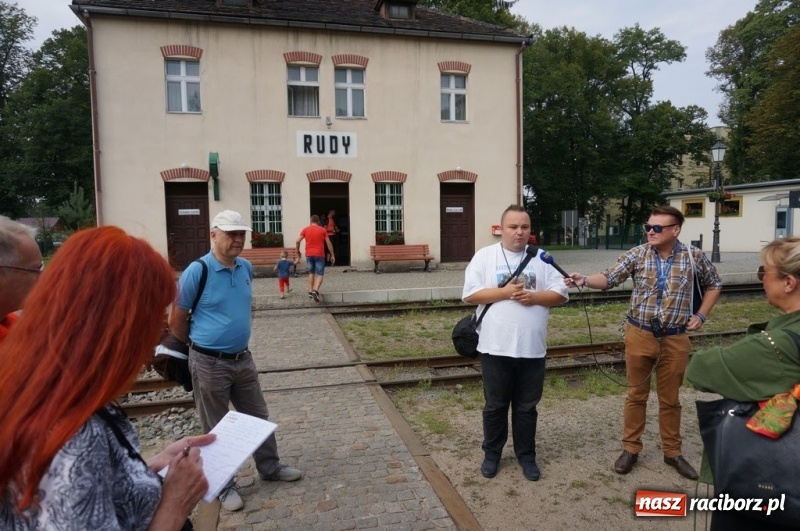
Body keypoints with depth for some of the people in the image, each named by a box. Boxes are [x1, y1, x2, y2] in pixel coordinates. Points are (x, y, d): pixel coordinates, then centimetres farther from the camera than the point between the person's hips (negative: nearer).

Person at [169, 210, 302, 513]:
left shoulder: (246, 268, 2)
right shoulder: (197, 272, -17)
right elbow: (175, 321, -9)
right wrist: (201, 345, 5)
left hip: (243, 359, 6)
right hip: (209, 364, -6)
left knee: (258, 417, 18)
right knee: (215, 428, 11)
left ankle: (270, 467, 37)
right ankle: (224, 485, 27)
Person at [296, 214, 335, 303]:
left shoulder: (305, 230, 4)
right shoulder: (323, 230, 0)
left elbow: (297, 241, -2)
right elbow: (329, 244, -1)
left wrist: (298, 250, 15)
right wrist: (332, 255, 5)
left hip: (309, 254, 3)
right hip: (319, 255, -3)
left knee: (311, 273, 20)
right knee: (320, 274, -1)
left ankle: (310, 292, 19)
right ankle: (315, 291, -23)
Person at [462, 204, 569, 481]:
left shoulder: (542, 258, 6)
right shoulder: (484, 256, -1)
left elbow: (560, 294, 3)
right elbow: (470, 294, -8)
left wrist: (534, 296, -14)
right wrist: (505, 292, -16)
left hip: (532, 348, 2)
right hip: (496, 347, -2)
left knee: (527, 407, 15)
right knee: (495, 405, 12)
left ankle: (526, 455, 31)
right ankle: (492, 453, 30)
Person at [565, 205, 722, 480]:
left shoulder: (694, 256, -3)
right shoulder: (637, 254, -6)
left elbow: (714, 284, 13)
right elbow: (609, 278, -12)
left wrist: (701, 316, 5)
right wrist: (585, 280, -31)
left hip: (675, 339, 0)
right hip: (639, 334, 0)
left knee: (670, 398, 13)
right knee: (636, 395, 11)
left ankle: (672, 452, 31)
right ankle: (630, 449, 25)